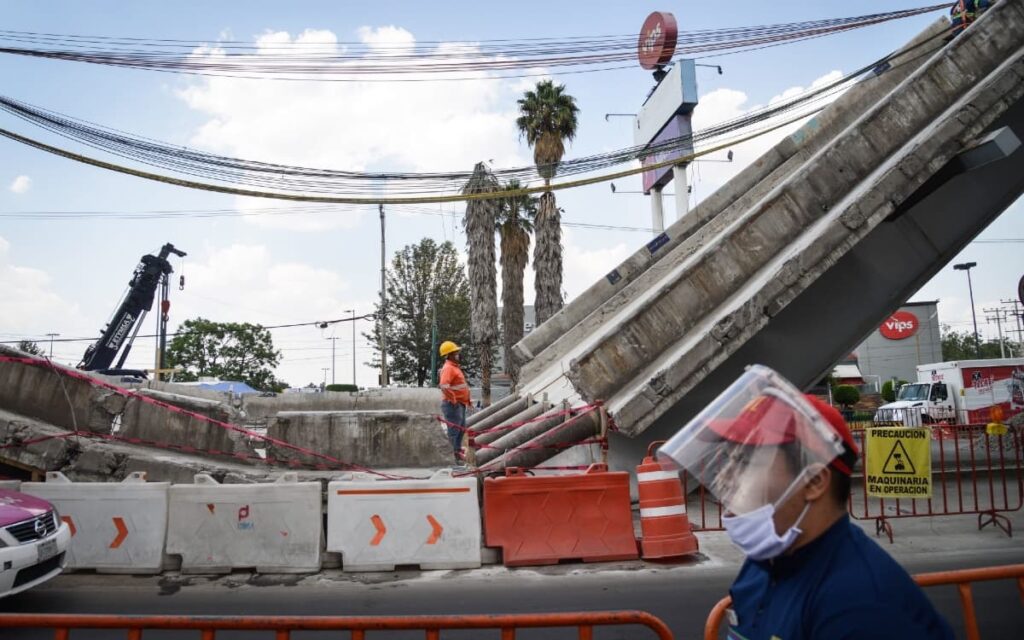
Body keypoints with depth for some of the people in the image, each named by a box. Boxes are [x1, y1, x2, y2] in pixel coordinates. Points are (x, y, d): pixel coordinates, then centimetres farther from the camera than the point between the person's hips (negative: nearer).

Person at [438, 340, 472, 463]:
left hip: (460, 404, 10)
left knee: (461, 429, 19)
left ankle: (457, 452, 30)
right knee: (454, 431, -6)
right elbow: (444, 386, -30)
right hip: (453, 405, -10)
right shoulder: (448, 368, -16)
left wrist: (467, 399, 22)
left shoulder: (455, 367, 17)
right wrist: (453, 400, -27)